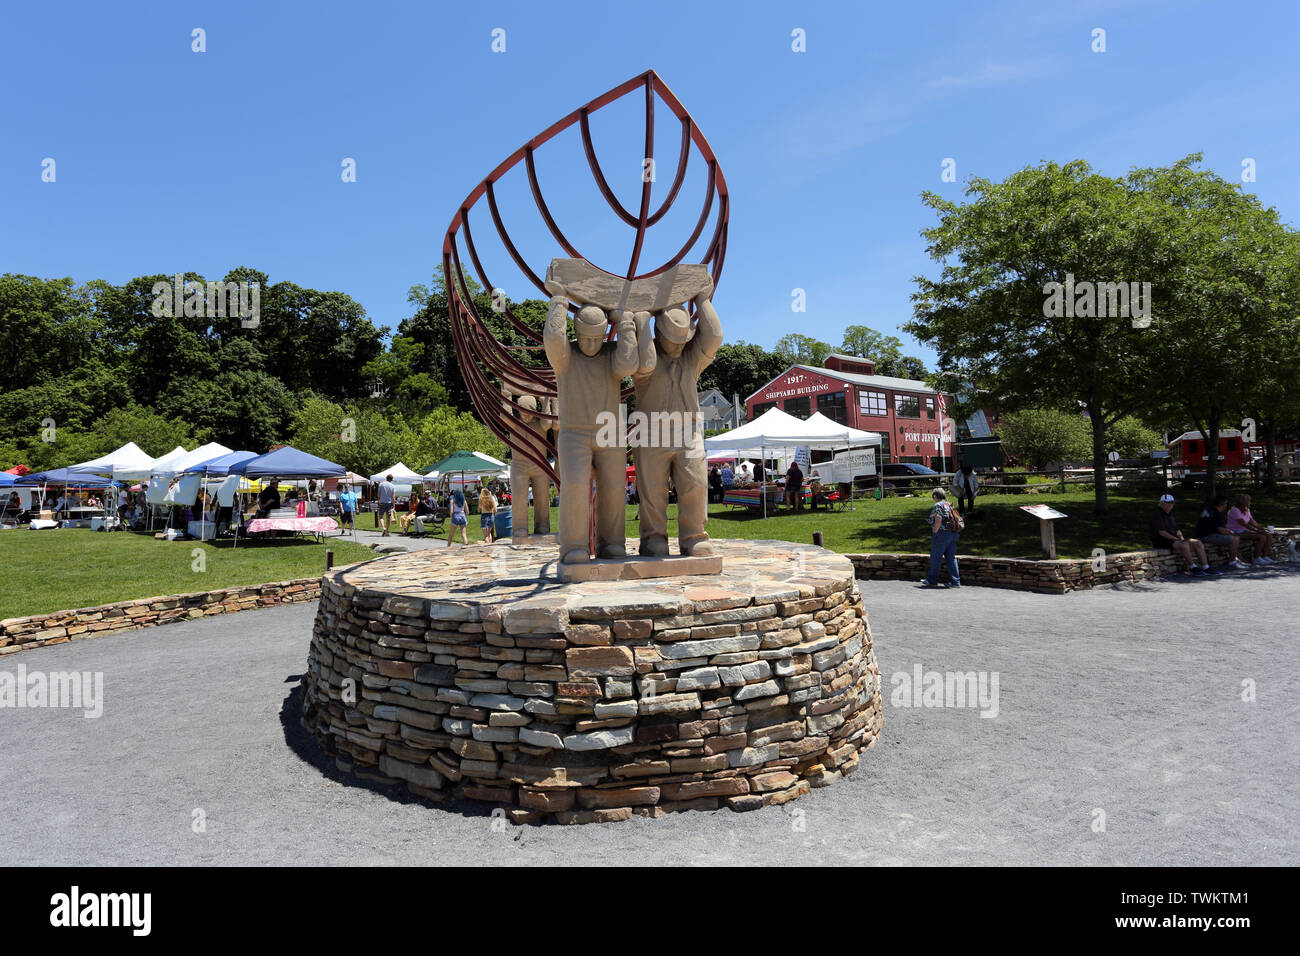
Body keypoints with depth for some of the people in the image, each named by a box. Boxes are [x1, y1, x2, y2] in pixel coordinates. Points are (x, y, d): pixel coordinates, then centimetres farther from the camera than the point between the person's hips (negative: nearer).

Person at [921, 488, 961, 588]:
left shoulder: (938, 505, -9)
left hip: (942, 534, -8)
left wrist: (934, 533, -11)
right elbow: (955, 520, 15)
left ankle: (932, 580, 9)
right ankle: (955, 581, 6)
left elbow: (938, 521, -19)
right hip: (953, 534, 8)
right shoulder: (949, 505, 15)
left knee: (935, 558, 2)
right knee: (951, 558, 8)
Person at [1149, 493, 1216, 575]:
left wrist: (1181, 538, 2)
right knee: (1184, 545, -33)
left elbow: (1177, 530, 22)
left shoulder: (1170, 514, 20)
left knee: (1198, 543, -1)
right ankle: (1192, 567, -21)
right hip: (1162, 542, -10)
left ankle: (1206, 567, -2)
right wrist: (1176, 539, -18)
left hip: (1174, 539, 10)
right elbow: (1161, 532, -19)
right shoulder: (1157, 514, -11)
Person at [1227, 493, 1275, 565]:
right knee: (1262, 537, -24)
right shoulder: (1235, 511, -19)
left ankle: (1265, 557, -9)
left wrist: (1263, 529, -7)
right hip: (1237, 533, -9)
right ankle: (1256, 559, -15)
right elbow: (1244, 524, -23)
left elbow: (1252, 522, 9)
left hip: (1245, 531, 9)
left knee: (1269, 536, -6)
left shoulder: (1246, 510, 10)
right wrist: (1258, 531, -23)